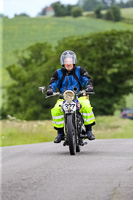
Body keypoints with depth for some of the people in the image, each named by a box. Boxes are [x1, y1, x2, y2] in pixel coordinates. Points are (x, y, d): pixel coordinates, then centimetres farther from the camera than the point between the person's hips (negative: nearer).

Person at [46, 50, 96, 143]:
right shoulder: (58, 73, 11)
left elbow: (87, 79, -2)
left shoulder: (80, 70, 8)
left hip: (79, 96, -1)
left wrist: (89, 87, -23)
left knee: (86, 107, -32)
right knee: (56, 110, -28)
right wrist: (50, 90, -17)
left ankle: (89, 131, -19)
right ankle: (60, 133, -13)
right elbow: (53, 83, 5)